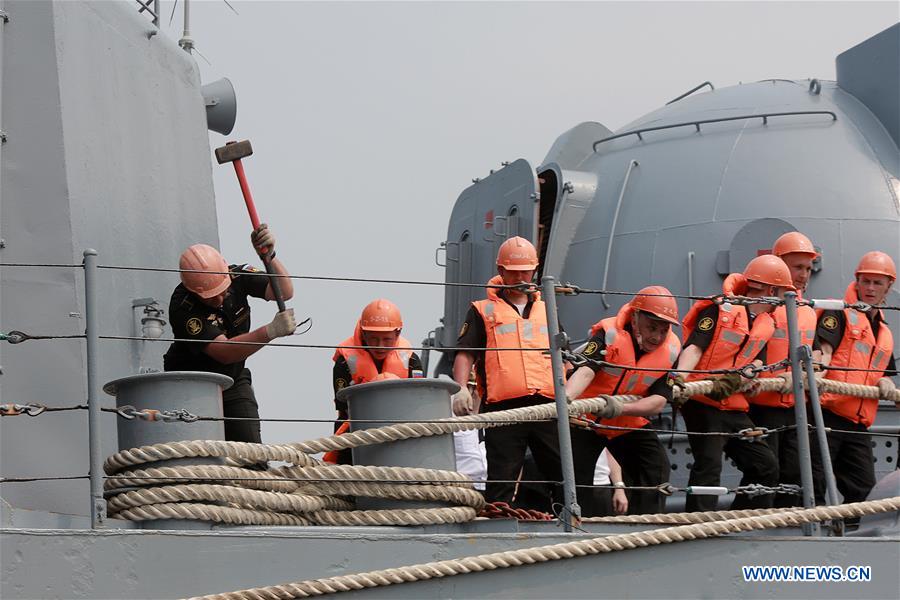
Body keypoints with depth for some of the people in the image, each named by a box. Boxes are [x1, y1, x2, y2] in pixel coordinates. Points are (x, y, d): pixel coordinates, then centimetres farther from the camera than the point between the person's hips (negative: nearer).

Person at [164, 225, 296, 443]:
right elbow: (223, 352, -37)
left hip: (234, 380, 4)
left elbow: (284, 292, -22)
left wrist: (269, 255, -39)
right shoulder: (182, 307, -29)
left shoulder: (237, 276, -12)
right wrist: (270, 331, -48)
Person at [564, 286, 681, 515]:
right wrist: (566, 398, -60)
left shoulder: (671, 350, -14)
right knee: (577, 477, -5)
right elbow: (585, 370, -39)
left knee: (656, 469, -8)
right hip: (587, 419, -3)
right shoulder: (610, 333, -24)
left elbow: (659, 401, -20)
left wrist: (621, 407, -39)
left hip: (630, 424, 3)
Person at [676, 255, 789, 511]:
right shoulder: (722, 310, -9)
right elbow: (694, 347, -17)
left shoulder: (766, 325, 14)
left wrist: (737, 379, -21)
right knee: (708, 466, -19)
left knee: (765, 466, 10)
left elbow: (757, 362, 2)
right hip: (702, 403, -8)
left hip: (734, 408, 8)